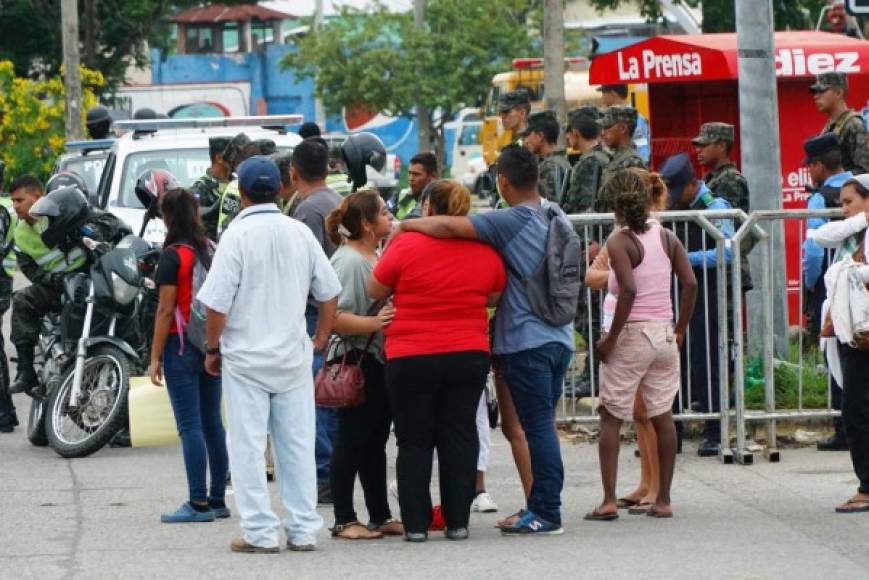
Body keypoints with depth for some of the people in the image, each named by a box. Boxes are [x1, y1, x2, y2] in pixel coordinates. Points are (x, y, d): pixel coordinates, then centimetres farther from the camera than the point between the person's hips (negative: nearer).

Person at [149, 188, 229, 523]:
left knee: (190, 426, -6)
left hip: (181, 345, -7)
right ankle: (218, 499, 14)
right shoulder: (213, 251, 8)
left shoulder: (173, 256, -11)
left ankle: (199, 503, -9)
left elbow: (166, 310, -13)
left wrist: (155, 357, -9)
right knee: (212, 423, 11)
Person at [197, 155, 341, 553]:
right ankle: (303, 530, 11)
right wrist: (320, 339, 19)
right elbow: (329, 292, 7)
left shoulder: (237, 236, -12)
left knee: (248, 447, 1)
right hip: (293, 356, 4)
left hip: (245, 356, -4)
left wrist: (212, 348, 0)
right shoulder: (300, 233, 2)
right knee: (297, 445, 9)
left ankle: (259, 532, 0)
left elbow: (217, 303, -13)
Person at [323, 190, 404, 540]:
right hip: (356, 362, -9)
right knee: (352, 440, -4)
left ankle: (380, 516, 21)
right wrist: (373, 323, -28)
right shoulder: (348, 260, -15)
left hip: (380, 360, 9)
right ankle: (344, 520, 1)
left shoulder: (376, 257, 15)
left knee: (375, 440, 14)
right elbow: (333, 317, -23)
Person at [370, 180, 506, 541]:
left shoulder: (406, 245, -12)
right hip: (469, 357, 3)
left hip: (411, 359, -3)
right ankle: (457, 522, 9)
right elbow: (494, 298, 14)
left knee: (414, 441, 6)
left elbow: (375, 291, 0)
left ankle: (416, 523, 5)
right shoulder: (486, 252, 0)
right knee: (459, 437, 9)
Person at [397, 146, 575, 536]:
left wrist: (406, 225, -10)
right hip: (559, 338, 8)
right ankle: (540, 507, 17)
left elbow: (449, 226, -25)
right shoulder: (556, 218, 9)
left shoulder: (511, 221, -15)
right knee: (542, 426, 13)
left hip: (527, 342, -8)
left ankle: (547, 513, -3)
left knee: (538, 427, -5)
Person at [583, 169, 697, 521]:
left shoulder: (619, 242, -11)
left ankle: (609, 500, -3)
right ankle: (663, 500, 11)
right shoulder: (665, 237, 5)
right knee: (662, 416, 10)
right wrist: (680, 330, 9)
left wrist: (611, 337, -15)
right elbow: (690, 284, 0)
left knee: (611, 417, 3)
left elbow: (629, 290, -22)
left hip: (631, 334, -5)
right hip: (664, 333, 5)